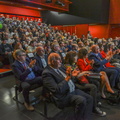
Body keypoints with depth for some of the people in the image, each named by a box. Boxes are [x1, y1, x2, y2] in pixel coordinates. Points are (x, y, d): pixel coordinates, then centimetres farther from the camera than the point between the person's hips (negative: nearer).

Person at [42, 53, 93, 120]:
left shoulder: (60, 67, 10)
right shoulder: (47, 73, -16)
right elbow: (57, 90, -25)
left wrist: (72, 75, -1)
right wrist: (67, 78, -22)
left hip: (73, 90, 9)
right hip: (63, 96, -9)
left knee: (89, 98, -1)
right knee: (82, 100, -27)